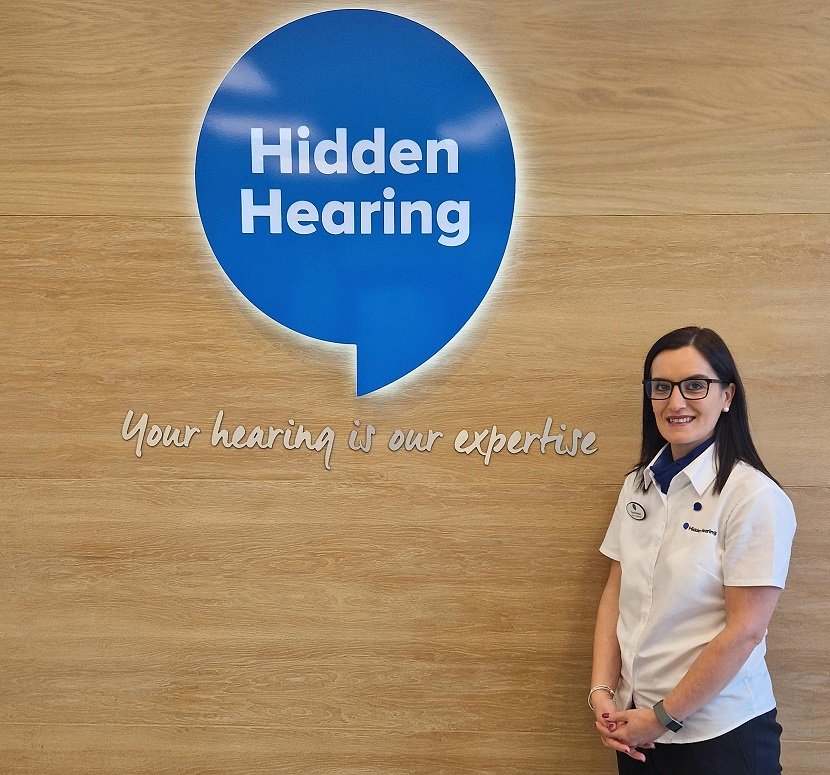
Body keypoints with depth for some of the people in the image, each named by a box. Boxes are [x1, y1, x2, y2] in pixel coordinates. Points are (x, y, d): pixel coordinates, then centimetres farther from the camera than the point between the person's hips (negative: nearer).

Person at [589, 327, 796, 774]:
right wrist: (601, 692, -5)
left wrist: (663, 717, -13)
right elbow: (615, 595, 5)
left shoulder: (755, 497, -16)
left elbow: (745, 631, -18)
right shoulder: (639, 485, 3)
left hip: (720, 736, -5)